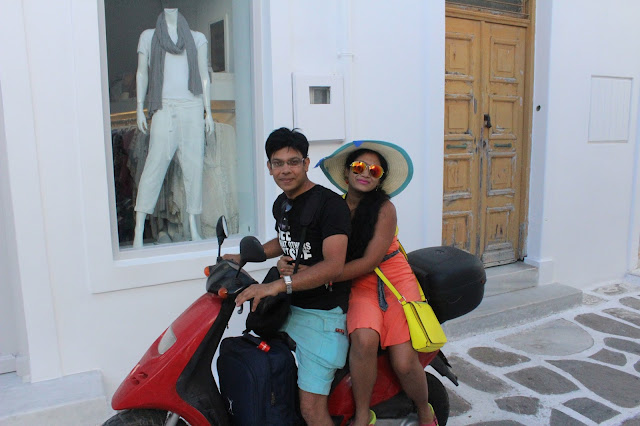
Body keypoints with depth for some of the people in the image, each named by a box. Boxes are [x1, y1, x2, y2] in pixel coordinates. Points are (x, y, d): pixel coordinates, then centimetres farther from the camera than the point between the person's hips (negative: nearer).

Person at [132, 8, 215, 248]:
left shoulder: (197, 38, 17)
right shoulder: (148, 36, 14)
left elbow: (204, 76, 15)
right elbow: (142, 73, 12)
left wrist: (208, 112, 8)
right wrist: (139, 108, 2)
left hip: (192, 107, 2)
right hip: (164, 108, -2)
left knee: (194, 165, -2)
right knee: (155, 164, -10)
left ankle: (193, 227, 7)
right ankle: (139, 230, -7)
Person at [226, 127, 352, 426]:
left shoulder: (329, 203, -17)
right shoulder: (281, 204, 10)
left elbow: (334, 265, -28)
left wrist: (277, 285, -35)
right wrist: (244, 257, 21)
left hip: (322, 313, -8)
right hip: (288, 306, 9)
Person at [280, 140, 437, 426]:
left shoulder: (384, 208, -11)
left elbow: (369, 262, -18)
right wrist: (289, 261, -16)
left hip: (395, 283, -1)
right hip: (360, 287, 2)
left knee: (404, 363, -12)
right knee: (364, 339, -30)